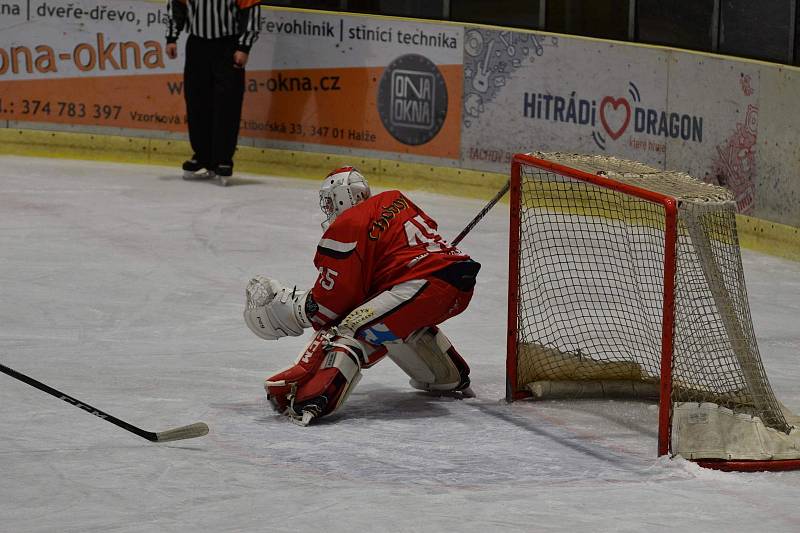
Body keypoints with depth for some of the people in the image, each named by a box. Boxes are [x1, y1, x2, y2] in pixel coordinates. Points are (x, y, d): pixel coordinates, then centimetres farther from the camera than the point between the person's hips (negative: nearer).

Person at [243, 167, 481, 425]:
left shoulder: (346, 229, -1)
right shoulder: (394, 200, 20)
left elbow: (329, 304, -2)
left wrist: (283, 307, 10)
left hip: (421, 285, -9)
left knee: (350, 330, -12)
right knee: (407, 322, 36)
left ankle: (314, 398, -33)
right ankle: (452, 378, 49)